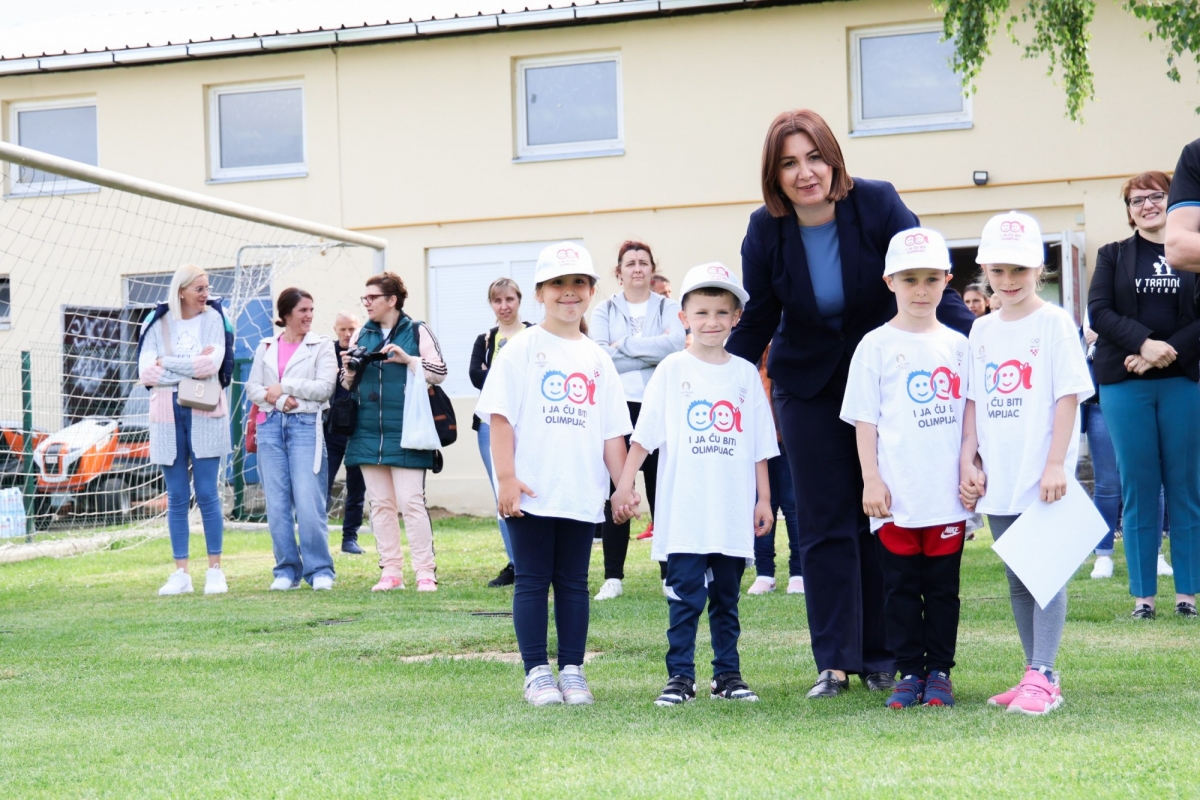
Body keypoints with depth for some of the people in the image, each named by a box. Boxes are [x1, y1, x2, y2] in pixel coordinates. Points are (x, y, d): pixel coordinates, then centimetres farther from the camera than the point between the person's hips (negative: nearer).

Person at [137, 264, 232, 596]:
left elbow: (211, 364, -14)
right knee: (176, 497, 5)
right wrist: (192, 367, -10)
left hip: (204, 413, -2)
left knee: (207, 494, -2)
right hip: (167, 414, 2)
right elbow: (145, 372, -5)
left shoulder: (212, 318, 1)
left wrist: (167, 363, -6)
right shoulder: (158, 323, 6)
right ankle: (180, 573, 10)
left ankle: (215, 570, 6)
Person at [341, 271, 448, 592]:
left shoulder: (417, 332, 1)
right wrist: (349, 370, -1)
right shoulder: (362, 335, 14)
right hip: (368, 432, 5)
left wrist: (408, 360, -14)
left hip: (405, 433, -5)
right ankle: (391, 571, 12)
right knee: (380, 503, 6)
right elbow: (350, 385, 21)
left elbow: (439, 373, -2)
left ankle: (425, 571, -3)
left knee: (411, 501, -8)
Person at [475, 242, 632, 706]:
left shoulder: (597, 359, 12)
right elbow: (500, 416, -6)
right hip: (531, 492, -4)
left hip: (582, 494, 4)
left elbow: (612, 430, 12)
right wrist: (506, 477, -13)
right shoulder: (521, 350, 0)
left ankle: (572, 671, 15)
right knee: (532, 581, 1)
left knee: (573, 582, 8)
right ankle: (537, 673, 7)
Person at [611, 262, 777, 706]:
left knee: (727, 598, 11)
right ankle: (680, 676, 3)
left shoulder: (746, 374, 8)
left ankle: (728, 674, 19)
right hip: (684, 513, -2)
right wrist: (624, 486, -6)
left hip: (734, 514, 3)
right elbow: (643, 435, 0)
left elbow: (759, 445, 11)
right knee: (685, 597, -4)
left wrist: (764, 498, 8)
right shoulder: (672, 370, 1)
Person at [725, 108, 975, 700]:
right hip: (809, 389, 1)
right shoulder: (766, 231, -9)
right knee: (825, 524, 1)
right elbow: (755, 322, 1)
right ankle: (833, 662, 5)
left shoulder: (877, 205, -15)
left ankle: (882, 657, 12)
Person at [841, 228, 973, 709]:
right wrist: (871, 480, -7)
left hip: (947, 492, 2)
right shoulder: (876, 345, 2)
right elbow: (864, 420, 0)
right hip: (895, 495, -2)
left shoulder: (957, 345, 9)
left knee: (943, 586, 6)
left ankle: (939, 671, 14)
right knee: (901, 586, 3)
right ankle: (909, 672, 11)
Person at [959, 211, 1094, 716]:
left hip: (1042, 475, -6)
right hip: (998, 479, 6)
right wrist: (968, 461, 4)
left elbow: (1068, 396, -9)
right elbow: (974, 400, 13)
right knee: (1017, 580, 10)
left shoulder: (1054, 323, -4)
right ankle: (1035, 675, 17)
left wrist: (1056, 464, -15)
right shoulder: (982, 331, 12)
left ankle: (1043, 678, -5)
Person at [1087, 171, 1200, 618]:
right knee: (1138, 489, 1)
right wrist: (1144, 342, -16)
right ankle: (1143, 594, 5)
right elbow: (1099, 312, -1)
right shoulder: (1112, 256, 11)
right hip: (1125, 385, 1)